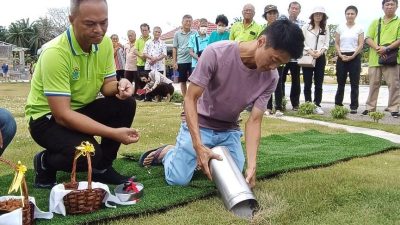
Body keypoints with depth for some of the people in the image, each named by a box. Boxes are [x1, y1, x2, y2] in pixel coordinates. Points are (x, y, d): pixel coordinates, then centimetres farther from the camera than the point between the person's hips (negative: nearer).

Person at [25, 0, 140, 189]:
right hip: (47, 117, -7)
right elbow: (62, 115, -31)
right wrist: (114, 133, -36)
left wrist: (119, 86, -25)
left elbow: (106, 85, 2)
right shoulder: (55, 53, -29)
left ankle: (102, 168, 1)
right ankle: (45, 163, 4)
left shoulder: (104, 43, -9)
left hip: (81, 109, 7)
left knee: (125, 104, -17)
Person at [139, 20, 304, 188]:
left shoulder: (271, 78, -15)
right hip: (198, 125, -4)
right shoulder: (216, 53, -27)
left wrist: (252, 165, -27)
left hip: (229, 131, 4)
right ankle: (167, 152, 18)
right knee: (178, 180, -13)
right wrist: (198, 146, -32)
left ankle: (210, 159, 19)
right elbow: (190, 99, -23)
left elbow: (254, 120, -14)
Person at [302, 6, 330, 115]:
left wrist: (320, 52, -12)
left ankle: (317, 105, 5)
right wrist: (310, 51, -15)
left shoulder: (325, 29, 11)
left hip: (320, 58, 2)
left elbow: (326, 44, 6)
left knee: (319, 83, 1)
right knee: (307, 83, -1)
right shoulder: (306, 27, 5)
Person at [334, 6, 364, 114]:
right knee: (341, 83, 5)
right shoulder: (340, 27, 7)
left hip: (354, 57, -1)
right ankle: (338, 104, 12)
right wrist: (341, 55, -9)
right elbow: (336, 43, 5)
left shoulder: (359, 28, 3)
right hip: (342, 57, 1)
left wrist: (352, 56, -13)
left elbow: (361, 45, -2)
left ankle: (354, 106, 4)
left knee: (354, 83, 0)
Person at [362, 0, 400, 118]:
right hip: (375, 58, 2)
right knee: (373, 84, 7)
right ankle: (370, 107, 12)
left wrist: (387, 49, -17)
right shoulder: (375, 22, 16)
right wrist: (377, 48, -12)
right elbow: (368, 39, 6)